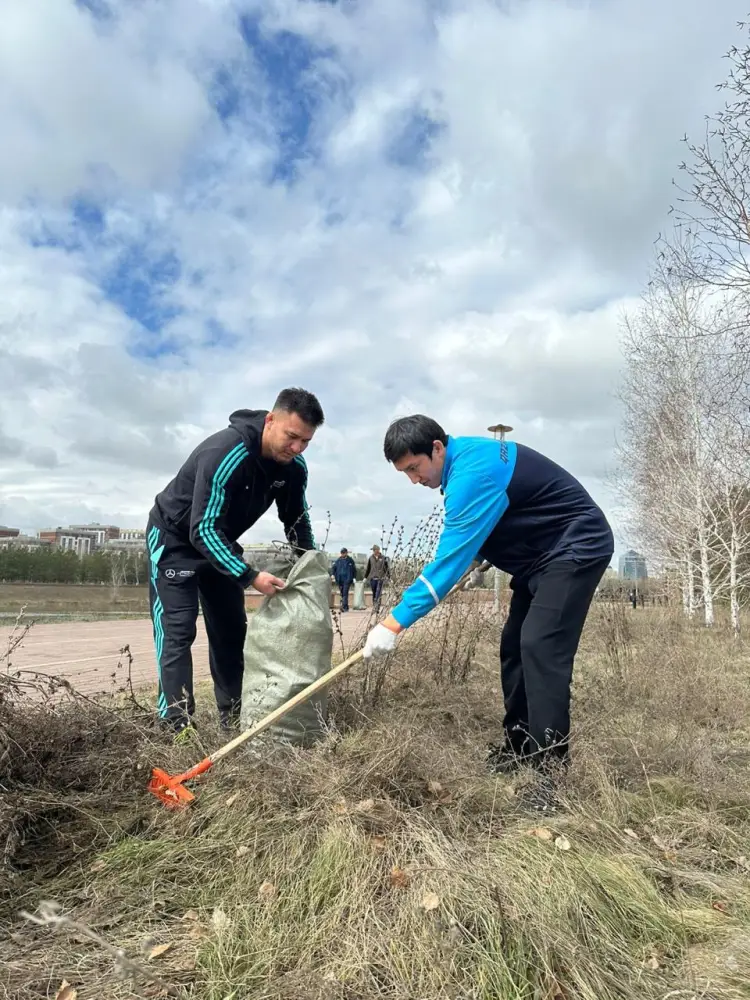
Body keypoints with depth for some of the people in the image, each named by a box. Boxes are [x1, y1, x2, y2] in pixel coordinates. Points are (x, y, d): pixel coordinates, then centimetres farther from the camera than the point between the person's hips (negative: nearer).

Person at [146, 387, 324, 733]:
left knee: (231, 630, 7)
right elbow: (202, 530, -36)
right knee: (177, 631, -12)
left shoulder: (293, 466, -14)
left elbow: (296, 520, 2)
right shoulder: (226, 453, -36)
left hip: (219, 543, 7)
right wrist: (250, 577, -41)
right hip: (176, 538, -7)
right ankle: (177, 728, -8)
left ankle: (234, 721, 16)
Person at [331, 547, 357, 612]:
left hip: (347, 579, -3)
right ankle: (346, 607, 17)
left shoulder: (350, 560, 4)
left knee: (345, 593, -15)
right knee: (342, 594, 8)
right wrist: (332, 574, -8)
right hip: (340, 580, 3)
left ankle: (344, 607, -20)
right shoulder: (338, 560, 8)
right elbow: (333, 567, 9)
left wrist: (354, 577, 3)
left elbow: (354, 569, 10)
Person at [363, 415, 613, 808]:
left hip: (577, 547, -10)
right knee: (514, 645, 10)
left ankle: (551, 768, -15)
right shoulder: (462, 457, 2)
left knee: (541, 646, -20)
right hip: (541, 553, 10)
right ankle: (519, 744, 21)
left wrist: (394, 623, -34)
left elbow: (448, 559, -33)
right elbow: (476, 529, 19)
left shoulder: (473, 473, -29)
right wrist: (478, 560, 4)